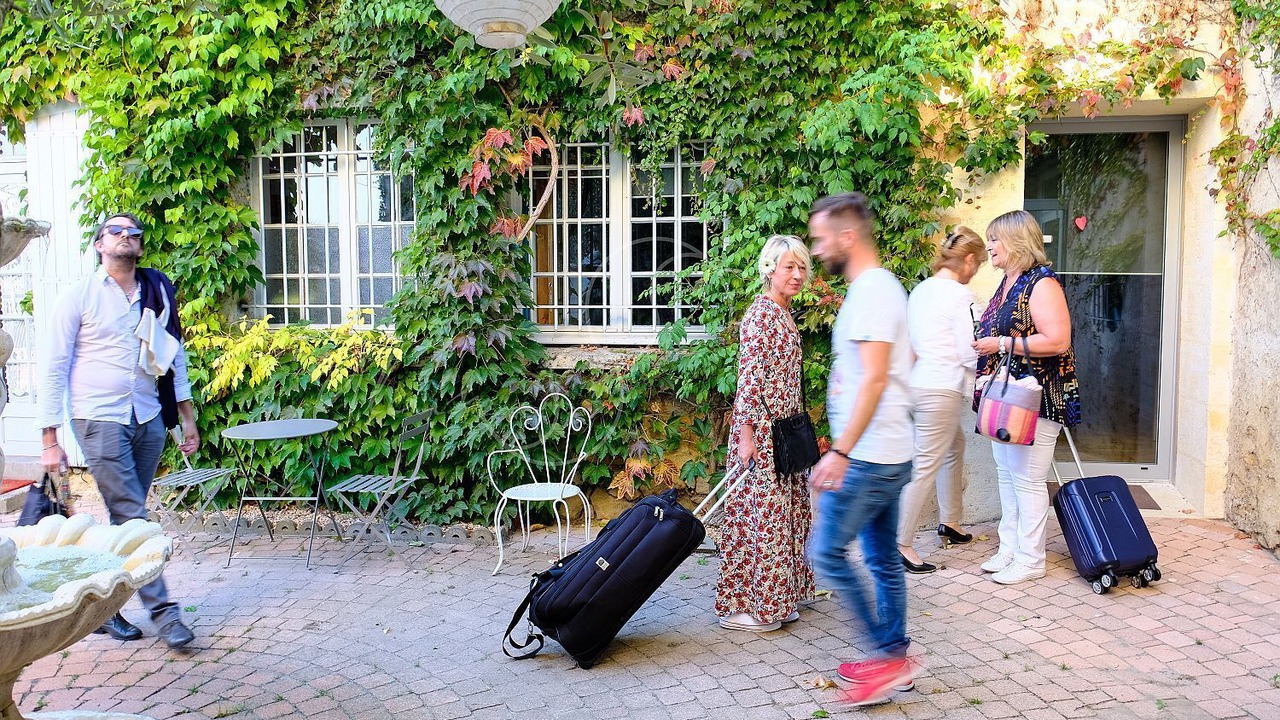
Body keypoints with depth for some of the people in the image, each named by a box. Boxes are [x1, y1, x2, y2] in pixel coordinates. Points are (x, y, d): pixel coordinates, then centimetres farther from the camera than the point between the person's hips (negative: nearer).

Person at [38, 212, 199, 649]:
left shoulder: (158, 292, 10)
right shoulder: (80, 295, -1)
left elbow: (175, 356, 16)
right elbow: (54, 368, -1)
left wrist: (187, 417, 12)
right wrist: (50, 439, -5)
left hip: (149, 420, 4)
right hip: (100, 420, -4)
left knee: (124, 519, 9)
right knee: (133, 517, -8)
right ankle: (162, 610, -2)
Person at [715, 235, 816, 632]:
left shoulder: (785, 313, 13)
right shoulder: (761, 313, -14)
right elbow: (749, 377, -19)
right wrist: (746, 434, -21)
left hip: (785, 428, 9)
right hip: (761, 429, -9)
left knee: (785, 508, 14)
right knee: (760, 511, -4)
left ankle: (775, 598, 24)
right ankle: (740, 605, 6)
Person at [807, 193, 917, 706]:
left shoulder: (872, 290, -16)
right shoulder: (879, 286, 16)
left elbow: (874, 378, -24)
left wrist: (840, 451, -25)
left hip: (869, 457, -10)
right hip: (885, 454, 10)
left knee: (826, 552, -5)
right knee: (882, 559, 15)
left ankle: (889, 656, 4)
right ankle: (893, 661, 25)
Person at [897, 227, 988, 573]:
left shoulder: (920, 290, 11)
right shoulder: (960, 296, -13)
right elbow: (970, 355, -12)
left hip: (918, 383, 9)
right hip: (941, 390, -9)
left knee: (955, 445, 25)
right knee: (926, 466, -4)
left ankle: (950, 522, 35)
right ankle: (900, 545, -1)